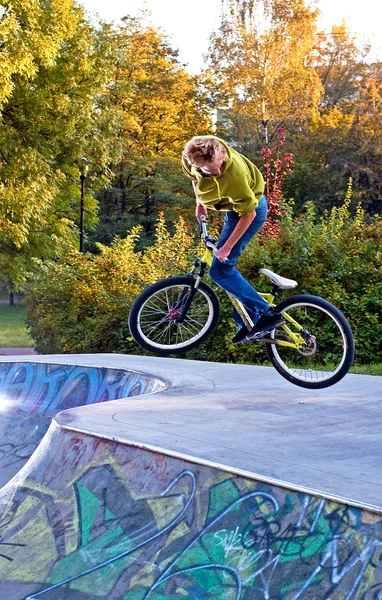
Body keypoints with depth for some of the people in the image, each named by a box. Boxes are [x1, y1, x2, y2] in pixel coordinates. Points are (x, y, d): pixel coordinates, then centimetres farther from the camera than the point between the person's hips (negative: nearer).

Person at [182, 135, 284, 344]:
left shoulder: (233, 174, -39)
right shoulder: (191, 157, -21)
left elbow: (248, 214, -27)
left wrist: (226, 247, -23)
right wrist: (200, 202, 6)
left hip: (250, 210, -7)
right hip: (233, 207, 8)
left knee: (220, 270, -11)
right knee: (226, 267, 12)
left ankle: (267, 314, -10)